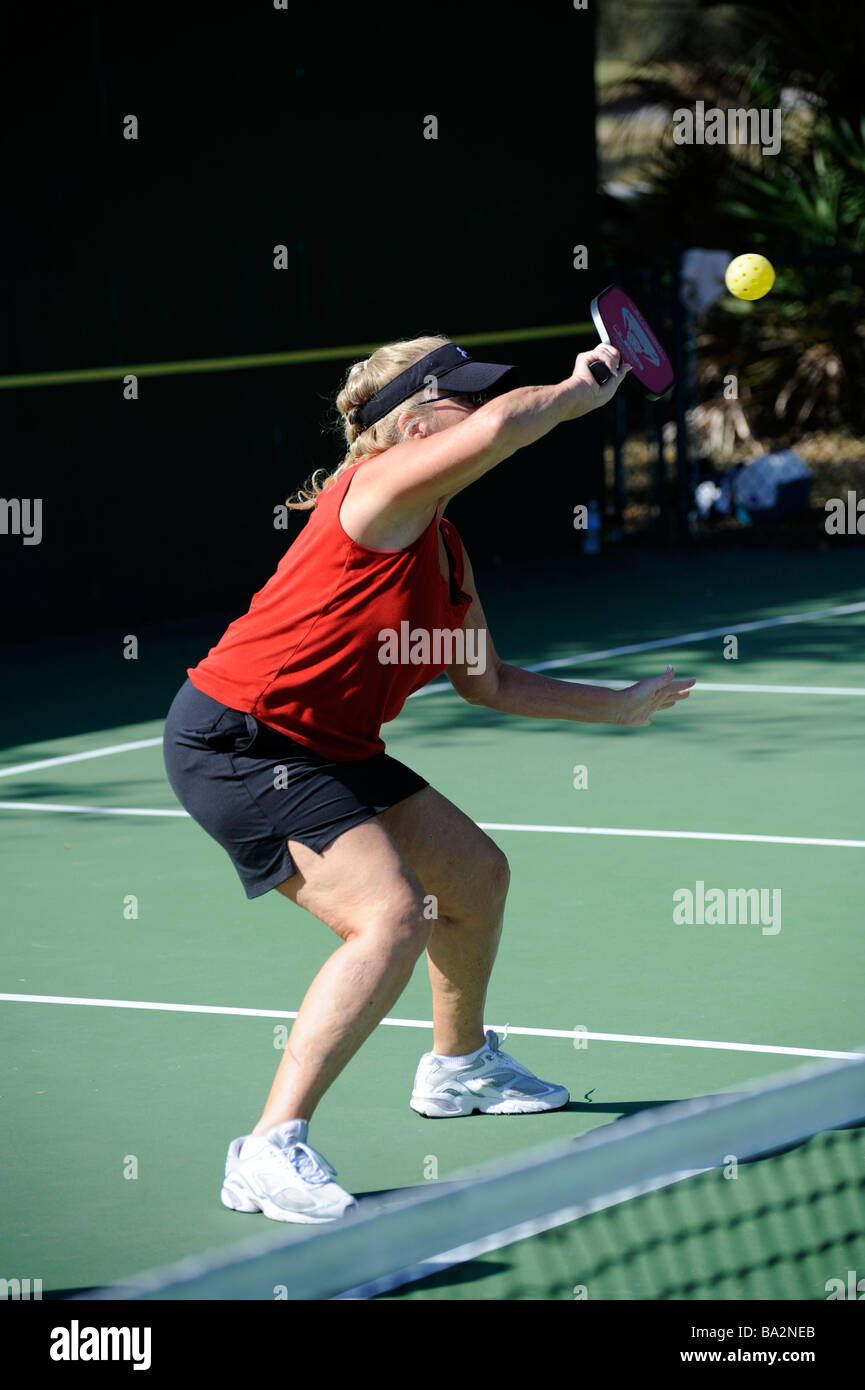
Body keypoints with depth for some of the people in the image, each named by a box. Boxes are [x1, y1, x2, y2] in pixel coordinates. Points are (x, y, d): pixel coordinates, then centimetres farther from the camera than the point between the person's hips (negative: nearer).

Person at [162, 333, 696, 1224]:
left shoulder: (446, 552, 11)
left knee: (477, 874, 23)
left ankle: (458, 1066, 50)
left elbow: (485, 683, 22)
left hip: (322, 749, 10)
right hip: (234, 742, -10)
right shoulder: (379, 490, -17)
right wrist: (584, 387, -17)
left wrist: (617, 707, 22)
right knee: (392, 915, -27)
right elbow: (502, 424, -35)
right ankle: (271, 1152, -25)